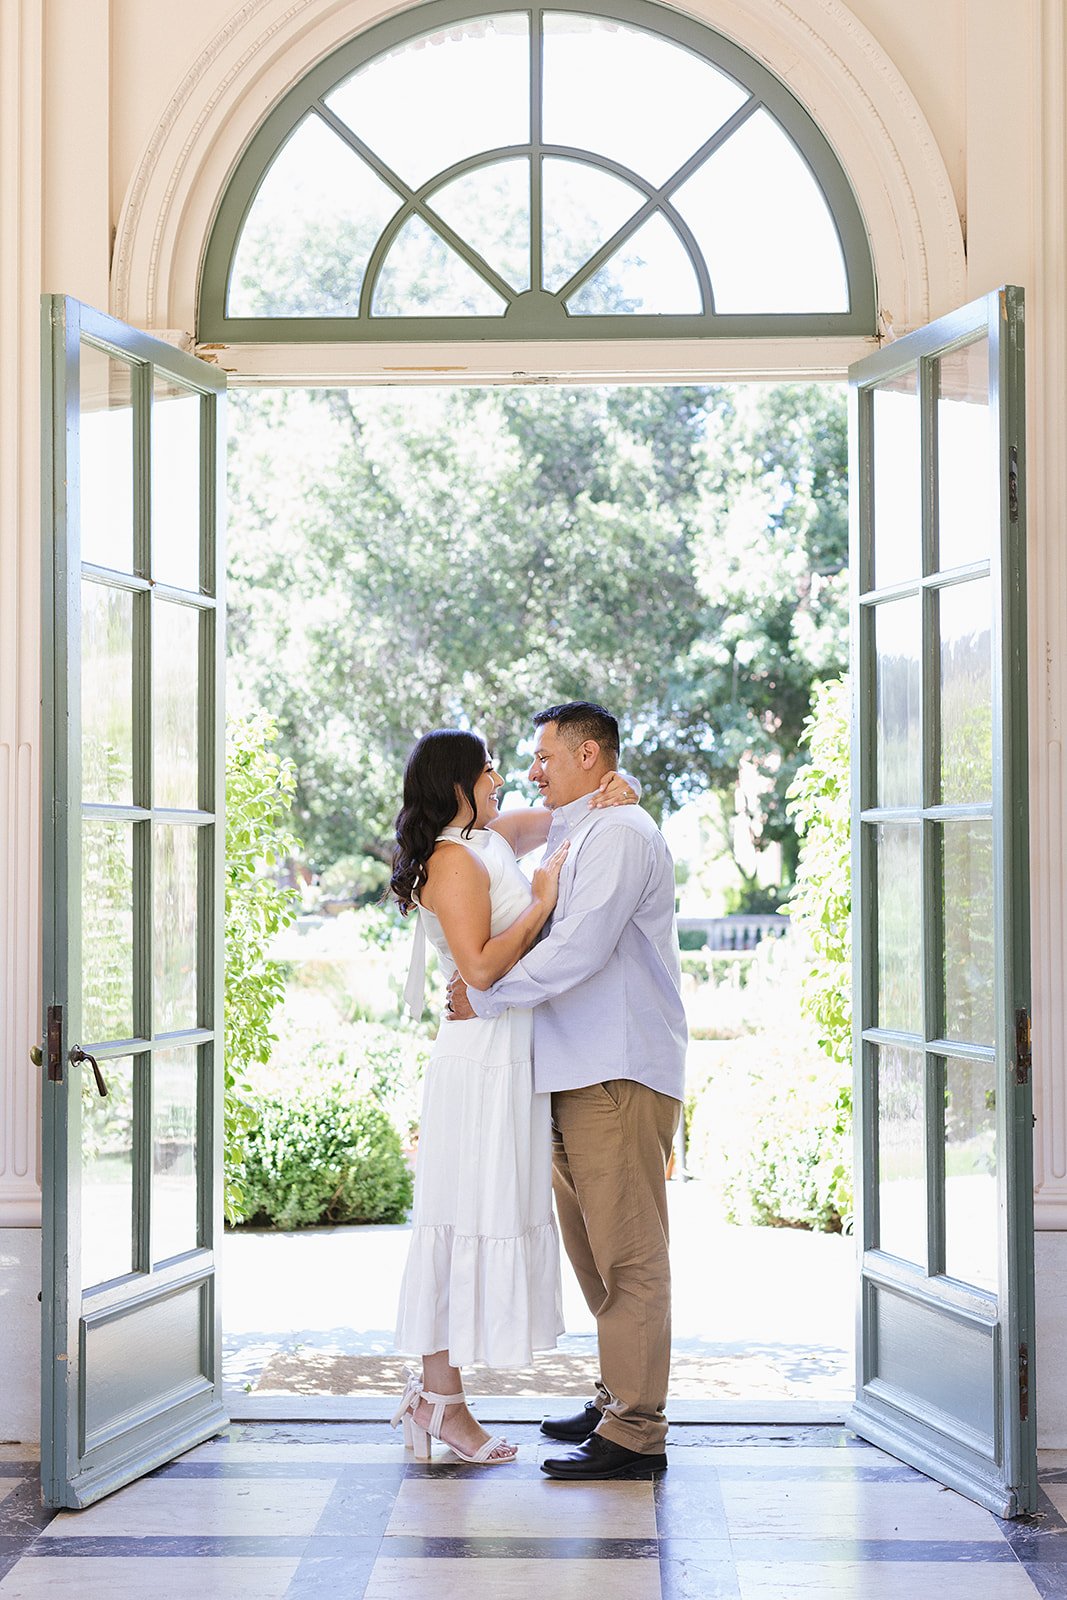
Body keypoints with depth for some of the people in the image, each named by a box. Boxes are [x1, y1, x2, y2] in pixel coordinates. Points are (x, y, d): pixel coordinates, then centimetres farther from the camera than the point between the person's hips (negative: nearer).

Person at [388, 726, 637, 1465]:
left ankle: (434, 1389, 17)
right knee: (471, 1223, -5)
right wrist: (542, 903, -16)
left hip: (511, 1058, 9)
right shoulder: (454, 860, -14)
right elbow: (480, 966, -23)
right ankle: (441, 1399, 3)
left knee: (488, 1222, 11)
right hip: (482, 1056, -9)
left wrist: (611, 791, 8)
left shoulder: (494, 837, 13)